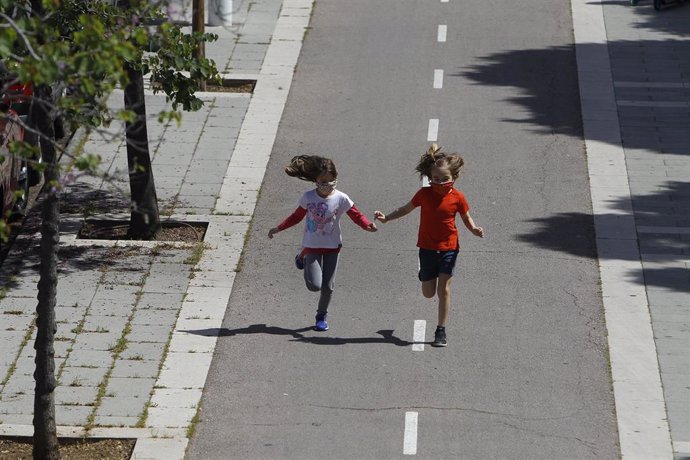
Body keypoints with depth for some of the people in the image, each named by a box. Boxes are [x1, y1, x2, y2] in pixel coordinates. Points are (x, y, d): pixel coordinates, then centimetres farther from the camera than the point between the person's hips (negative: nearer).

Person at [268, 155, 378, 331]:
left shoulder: (341, 199, -10)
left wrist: (368, 225, -27)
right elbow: (297, 216, 7)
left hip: (332, 246, 1)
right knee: (314, 285, -10)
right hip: (312, 245, -1)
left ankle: (322, 316, 27)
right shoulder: (308, 197, -7)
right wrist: (278, 228, 6)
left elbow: (356, 215, -7)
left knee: (327, 286, 3)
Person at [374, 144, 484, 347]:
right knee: (428, 293, 6)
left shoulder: (457, 197, -7)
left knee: (444, 289, -6)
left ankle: (441, 331, 3)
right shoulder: (424, 194, -4)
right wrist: (386, 218, 2)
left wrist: (474, 229, -18)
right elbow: (406, 209, 10)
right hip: (427, 248, 2)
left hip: (448, 248, -2)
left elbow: (467, 219, 3)